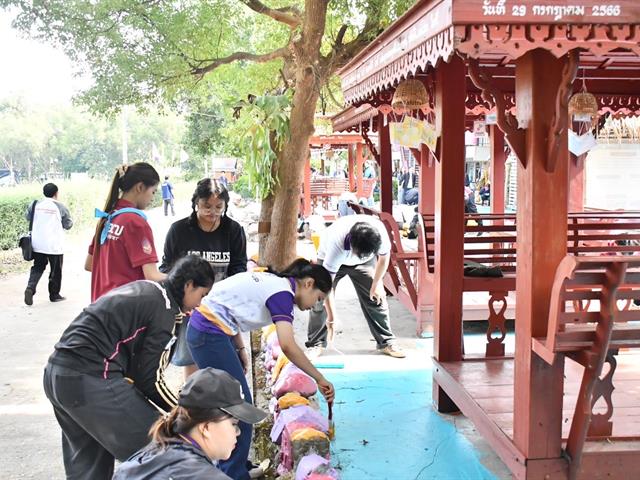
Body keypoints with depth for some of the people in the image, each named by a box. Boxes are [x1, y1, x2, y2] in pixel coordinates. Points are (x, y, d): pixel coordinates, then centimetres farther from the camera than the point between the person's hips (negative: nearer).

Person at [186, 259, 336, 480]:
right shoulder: (283, 292, -15)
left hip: (209, 329, 10)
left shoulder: (273, 282, 13)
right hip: (209, 333, -10)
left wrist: (240, 350, 9)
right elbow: (288, 346, -27)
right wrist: (320, 378, -19)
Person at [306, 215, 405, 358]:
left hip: (364, 264, 2)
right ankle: (316, 344, 4)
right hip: (330, 257, -2)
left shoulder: (380, 232, -36)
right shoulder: (336, 244, -44)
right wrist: (331, 317, -33)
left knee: (376, 298, -4)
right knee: (320, 300, -10)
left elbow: (384, 256, -12)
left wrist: (376, 284, -9)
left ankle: (386, 343, 6)